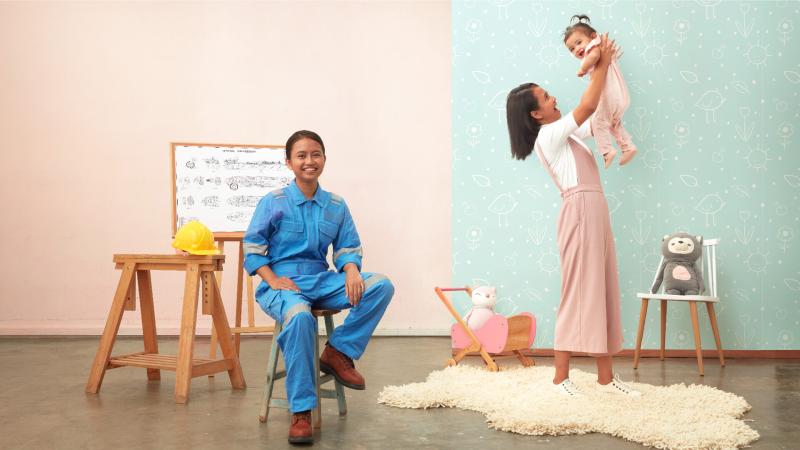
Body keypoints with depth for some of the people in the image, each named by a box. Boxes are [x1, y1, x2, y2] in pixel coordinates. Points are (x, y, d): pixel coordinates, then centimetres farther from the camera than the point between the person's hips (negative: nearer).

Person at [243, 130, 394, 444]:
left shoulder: (336, 205, 10)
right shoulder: (273, 202, 0)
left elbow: (348, 248, 10)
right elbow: (252, 249, 0)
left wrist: (352, 271, -13)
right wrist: (272, 279, -16)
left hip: (321, 280, 4)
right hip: (283, 283, -4)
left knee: (381, 286, -18)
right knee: (300, 317, -40)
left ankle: (338, 352, -8)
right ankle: (300, 412, -29)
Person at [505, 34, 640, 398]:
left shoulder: (565, 134, 20)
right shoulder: (548, 136, -8)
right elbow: (587, 105, -15)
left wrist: (603, 68, 22)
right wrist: (602, 64, -2)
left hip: (595, 212, 9)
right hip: (581, 212, -9)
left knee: (602, 291, 7)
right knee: (579, 292, -8)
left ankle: (605, 376, 11)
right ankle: (561, 377, -2)